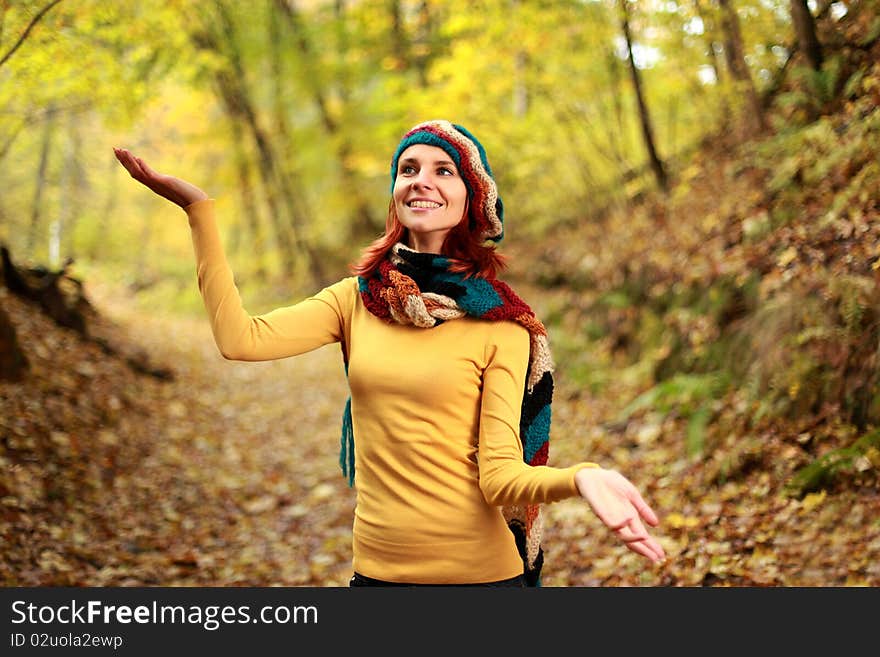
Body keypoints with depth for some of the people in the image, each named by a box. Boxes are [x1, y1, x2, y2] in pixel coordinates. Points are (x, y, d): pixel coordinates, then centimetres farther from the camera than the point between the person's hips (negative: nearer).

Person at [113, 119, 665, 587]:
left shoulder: (501, 325, -8)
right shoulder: (357, 300, 1)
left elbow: (500, 471, -13)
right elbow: (241, 338, -13)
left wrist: (580, 478, -33)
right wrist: (199, 209, -12)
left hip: (478, 569, -3)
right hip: (377, 568, 4)